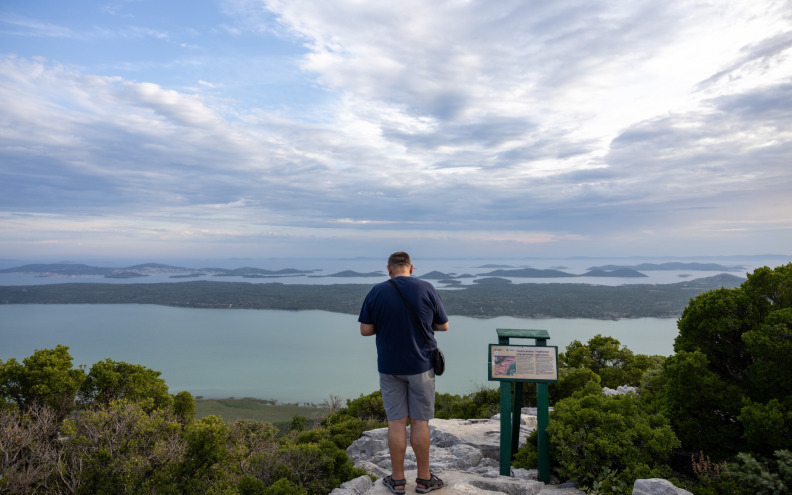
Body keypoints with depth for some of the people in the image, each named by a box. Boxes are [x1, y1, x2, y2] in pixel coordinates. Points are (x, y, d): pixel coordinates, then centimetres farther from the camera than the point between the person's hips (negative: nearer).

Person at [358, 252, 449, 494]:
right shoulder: (427, 289, -7)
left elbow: (365, 330, -4)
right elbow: (443, 326, 1)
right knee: (419, 422, 9)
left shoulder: (376, 292, -6)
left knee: (396, 422, 9)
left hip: (389, 367, 1)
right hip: (421, 365, 0)